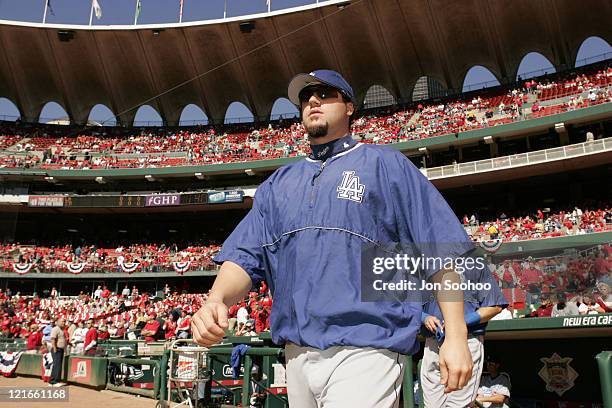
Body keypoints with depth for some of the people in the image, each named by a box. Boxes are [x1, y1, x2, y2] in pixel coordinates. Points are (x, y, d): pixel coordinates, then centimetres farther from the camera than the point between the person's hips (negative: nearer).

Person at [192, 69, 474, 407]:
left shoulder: (385, 164, 5)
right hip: (297, 355, 5)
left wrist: (456, 337, -9)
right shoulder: (278, 184, 18)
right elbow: (245, 256, 9)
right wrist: (216, 301, -12)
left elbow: (441, 252, -2)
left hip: (366, 351, -5)